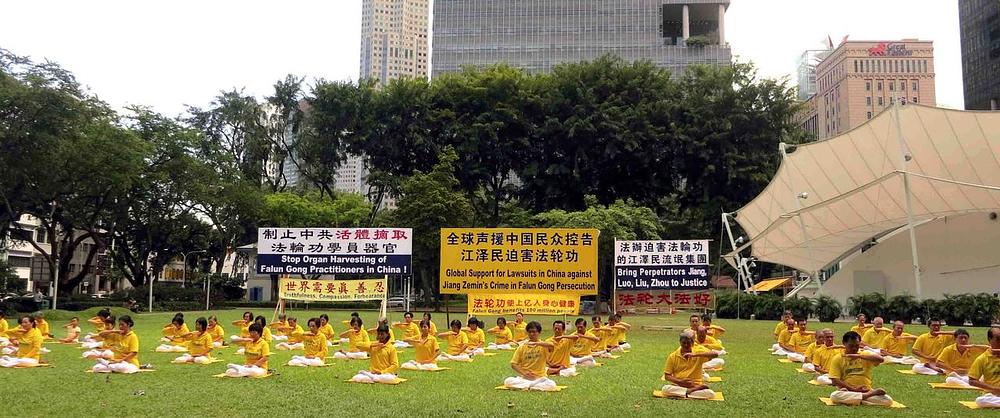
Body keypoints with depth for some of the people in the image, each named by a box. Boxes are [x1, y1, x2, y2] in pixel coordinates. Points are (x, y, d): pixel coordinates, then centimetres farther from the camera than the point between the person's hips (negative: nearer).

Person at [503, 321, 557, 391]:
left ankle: (526, 386, -18)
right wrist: (524, 373, -13)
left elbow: (552, 346, -25)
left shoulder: (543, 345, 0)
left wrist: (535, 343, -35)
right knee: (508, 381, -27)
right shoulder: (522, 347, 6)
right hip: (523, 377, 1)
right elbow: (513, 364, 4)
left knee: (551, 385, -32)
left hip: (540, 378, -1)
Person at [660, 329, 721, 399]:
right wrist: (680, 381, -17)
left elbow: (715, 354, -17)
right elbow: (667, 376, 2)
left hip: (696, 385, -1)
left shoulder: (698, 350, 0)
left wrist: (695, 355, -26)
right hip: (678, 386, 1)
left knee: (711, 393, -28)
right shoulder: (673, 356, 1)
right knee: (665, 389, -32)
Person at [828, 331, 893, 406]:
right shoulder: (837, 358, 2)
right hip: (847, 391, 0)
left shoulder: (865, 355, 7)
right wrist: (853, 389, -15)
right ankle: (866, 396, -23)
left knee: (888, 400, -24)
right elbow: (835, 380, -7)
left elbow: (880, 359, -15)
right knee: (834, 396, -36)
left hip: (866, 390, 0)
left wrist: (859, 356, -22)